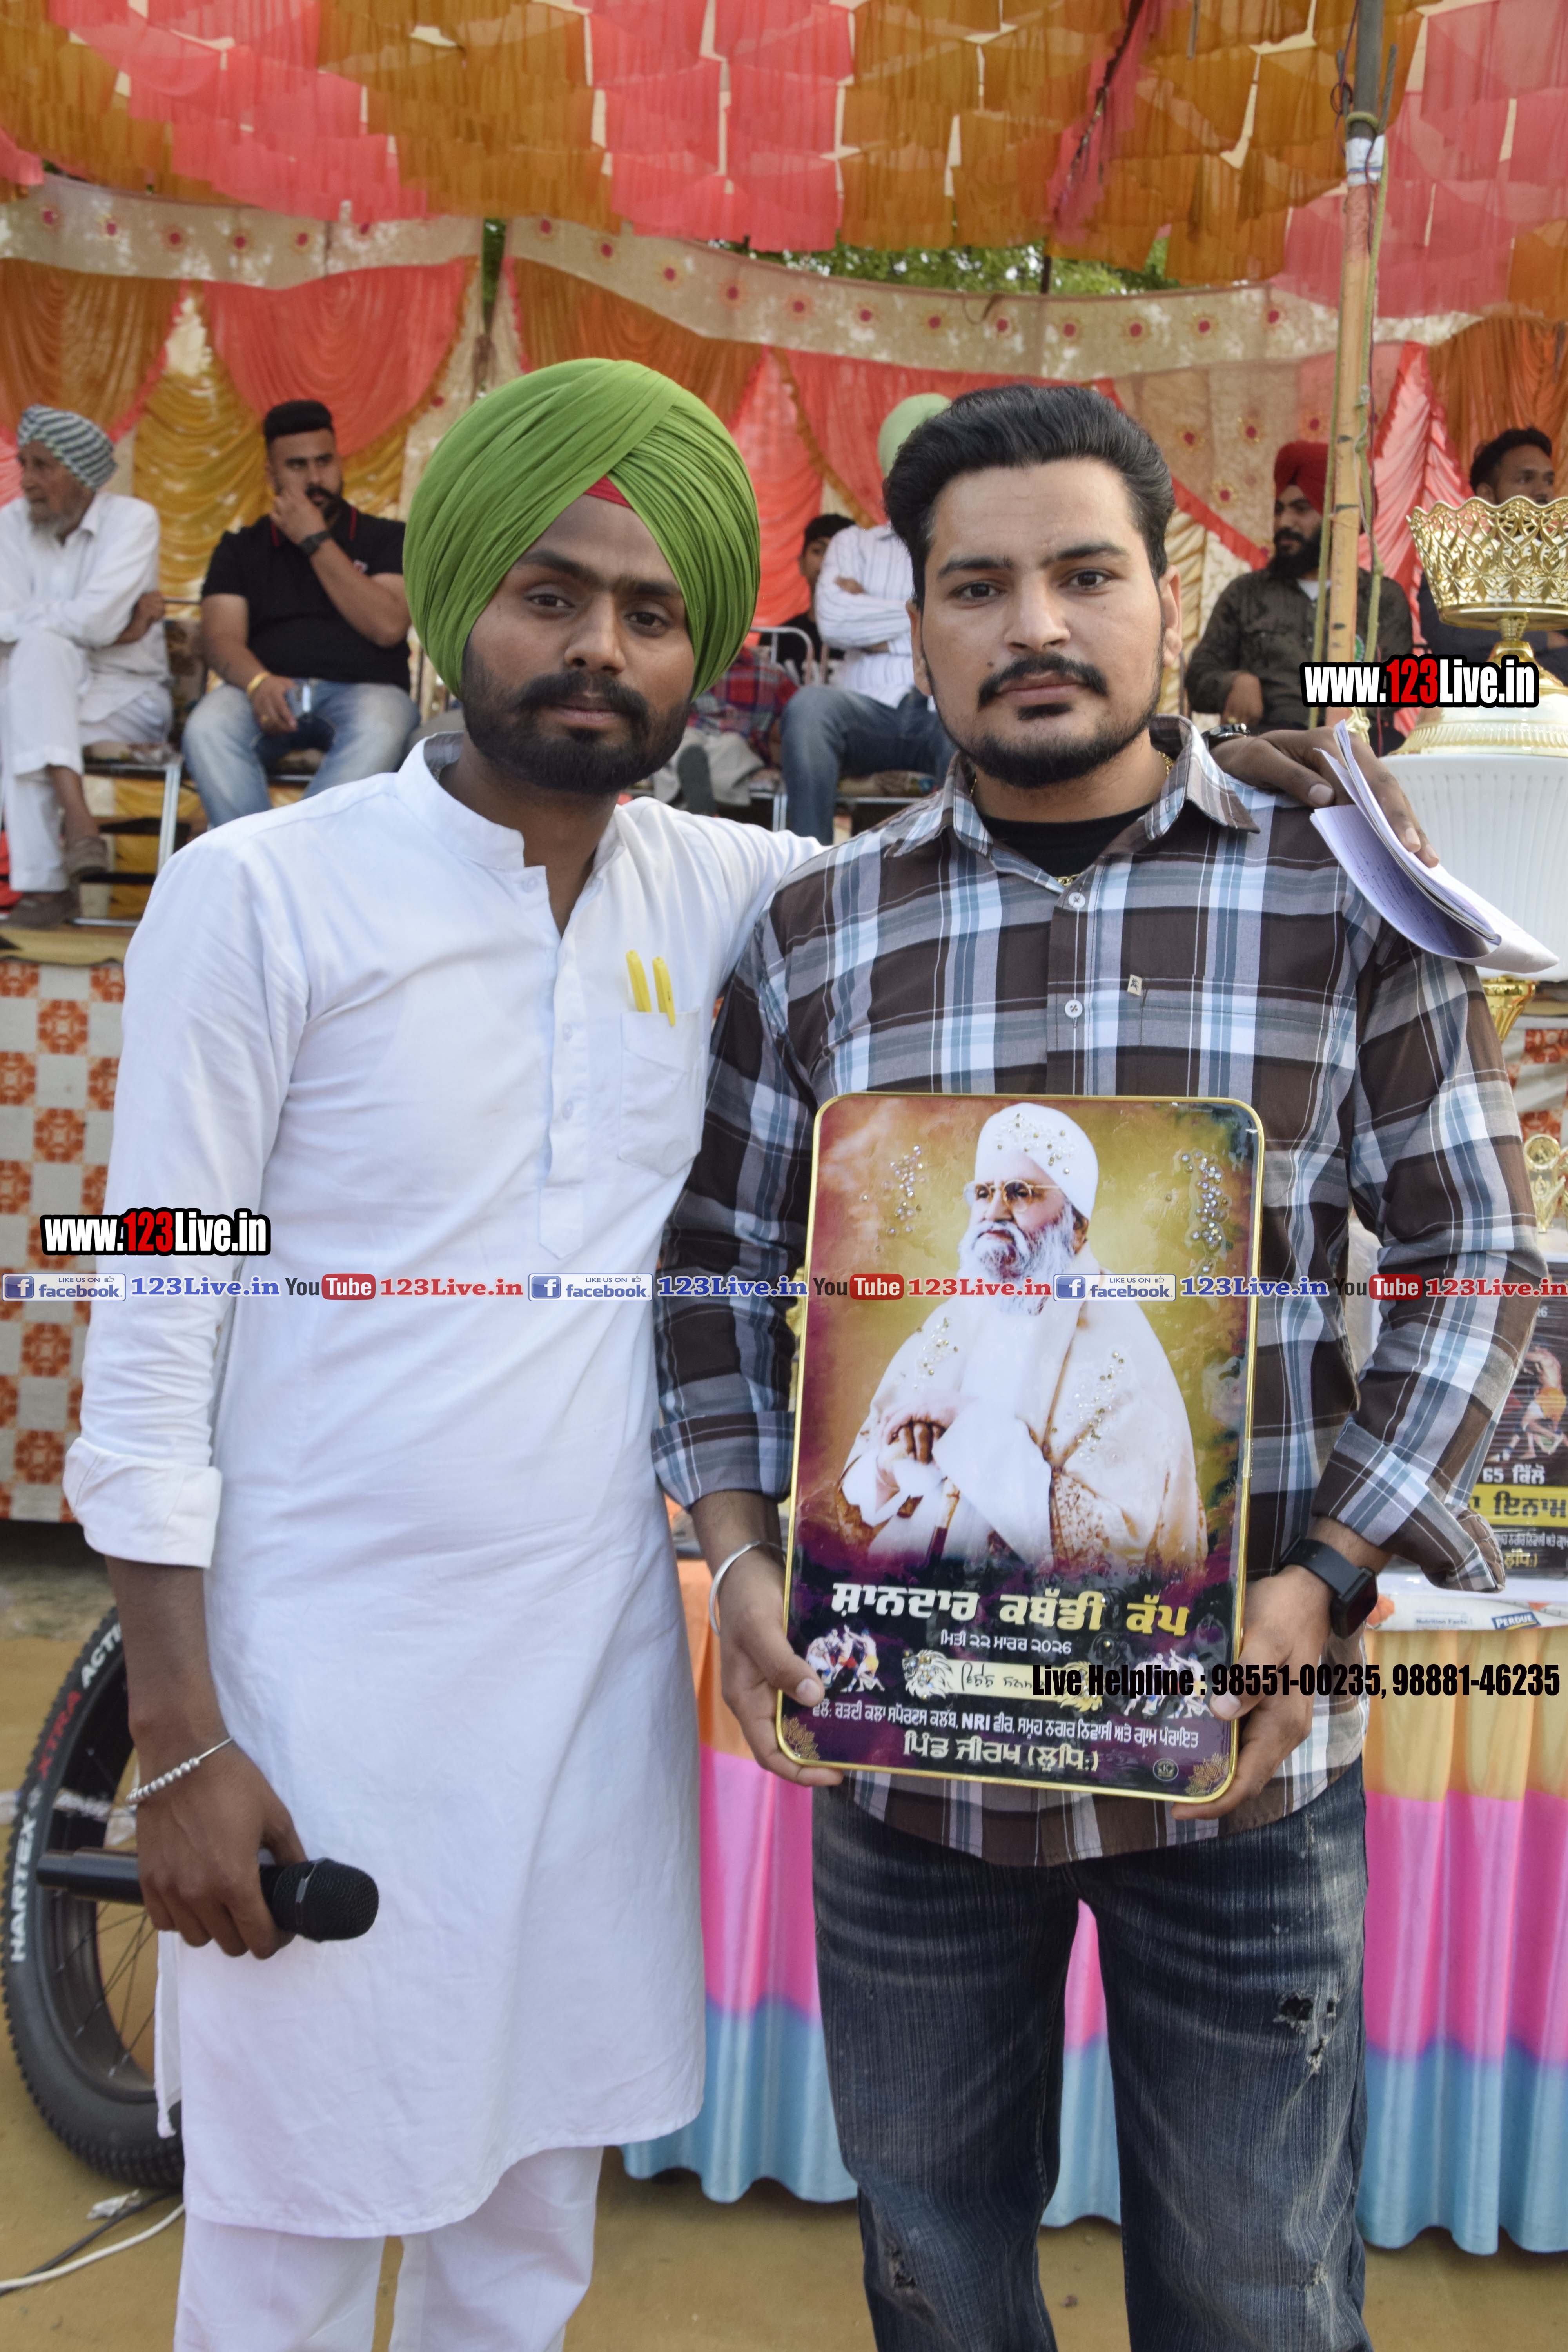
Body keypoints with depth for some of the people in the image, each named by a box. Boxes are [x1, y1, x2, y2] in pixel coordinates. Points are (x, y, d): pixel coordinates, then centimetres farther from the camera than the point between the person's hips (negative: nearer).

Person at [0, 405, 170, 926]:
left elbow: (96, 623, -21)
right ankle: (76, 818, -39)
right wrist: (87, 624, -12)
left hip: (128, 698, -3)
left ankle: (45, 883, -33)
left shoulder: (133, 519, -8)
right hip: (45, 691, 3)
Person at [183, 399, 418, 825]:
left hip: (363, 690, -1)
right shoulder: (241, 548, 21)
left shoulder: (386, 539, 16)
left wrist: (316, 541, 0)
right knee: (207, 727, -32)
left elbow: (387, 627, -2)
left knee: (379, 730, -38)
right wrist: (259, 682, -19)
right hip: (269, 691, 2)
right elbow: (222, 637, 6)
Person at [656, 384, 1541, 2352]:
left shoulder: (1336, 889, -2)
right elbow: (721, 1267, 7)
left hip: (1241, 1743, -1)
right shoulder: (817, 926, 3)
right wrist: (739, 1553, -5)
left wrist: (1329, 1580, -11)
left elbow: (1475, 1258, 0)